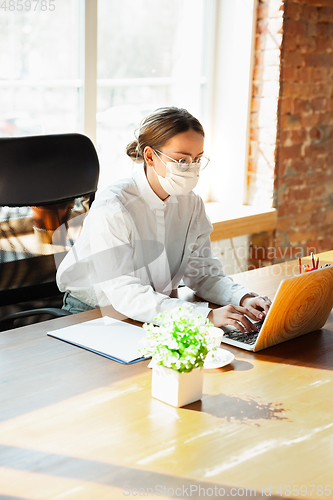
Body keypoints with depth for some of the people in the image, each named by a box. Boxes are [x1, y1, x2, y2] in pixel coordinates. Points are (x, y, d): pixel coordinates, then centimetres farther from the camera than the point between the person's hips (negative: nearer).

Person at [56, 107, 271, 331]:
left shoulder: (191, 203, -1)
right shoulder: (112, 209, -24)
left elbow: (203, 272, 0)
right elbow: (125, 295, -31)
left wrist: (243, 298, -22)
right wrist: (207, 315, -40)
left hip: (157, 311, 5)